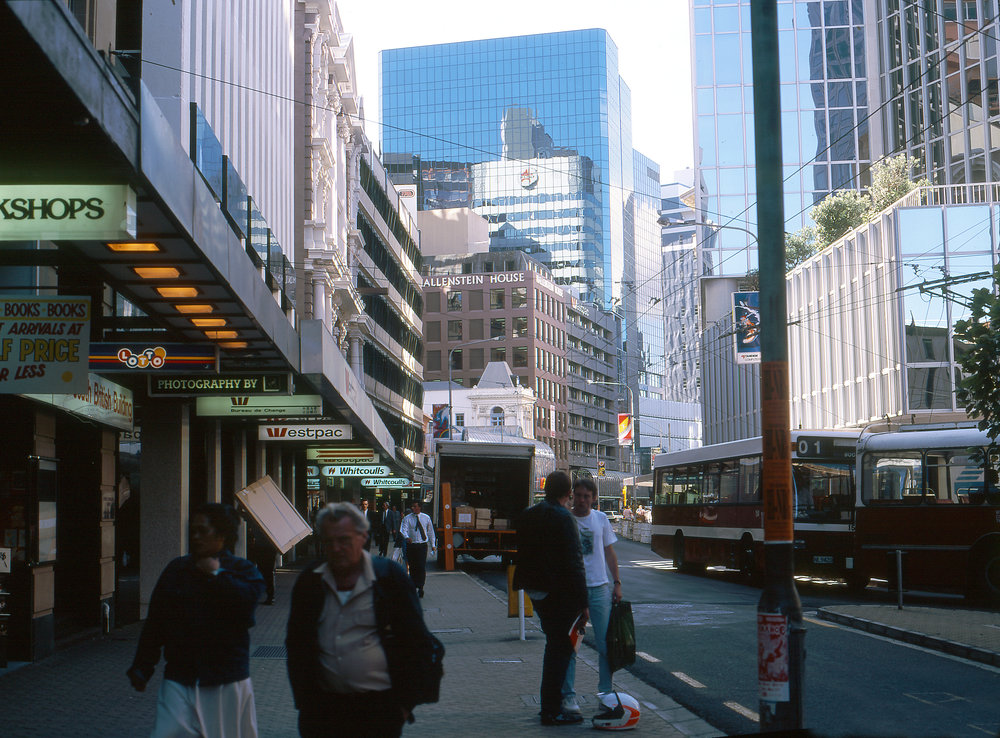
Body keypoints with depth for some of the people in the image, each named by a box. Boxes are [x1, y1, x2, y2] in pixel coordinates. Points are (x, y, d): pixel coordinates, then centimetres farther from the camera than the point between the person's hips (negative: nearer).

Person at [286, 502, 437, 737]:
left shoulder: (389, 575, -3)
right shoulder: (309, 581, 6)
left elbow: (416, 643, 1)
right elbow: (296, 644, 13)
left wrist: (405, 702, -2)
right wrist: (303, 700, 7)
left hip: (380, 707, -2)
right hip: (323, 707, 3)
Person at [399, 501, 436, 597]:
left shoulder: (426, 518, 7)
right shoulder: (407, 519, 2)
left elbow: (430, 531, 14)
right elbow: (403, 530, -12)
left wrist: (433, 545, 11)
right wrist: (407, 537, -34)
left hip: (422, 545, -1)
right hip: (411, 545, 1)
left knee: (422, 567, -12)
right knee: (413, 567, 5)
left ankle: (420, 588, -10)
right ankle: (414, 587, 18)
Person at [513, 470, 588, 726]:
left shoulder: (527, 516, 8)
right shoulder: (563, 517, -17)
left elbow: (522, 556, 15)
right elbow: (573, 563, -18)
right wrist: (583, 604, -15)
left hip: (536, 591, 8)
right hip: (560, 594, -8)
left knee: (555, 645, 20)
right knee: (560, 649, 0)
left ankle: (550, 705, 27)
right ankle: (552, 712, 4)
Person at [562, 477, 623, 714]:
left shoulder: (601, 519, 6)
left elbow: (609, 552, 13)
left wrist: (617, 583, 9)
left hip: (599, 588, 2)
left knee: (605, 643, 4)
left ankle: (606, 692, 16)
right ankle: (568, 695, 6)